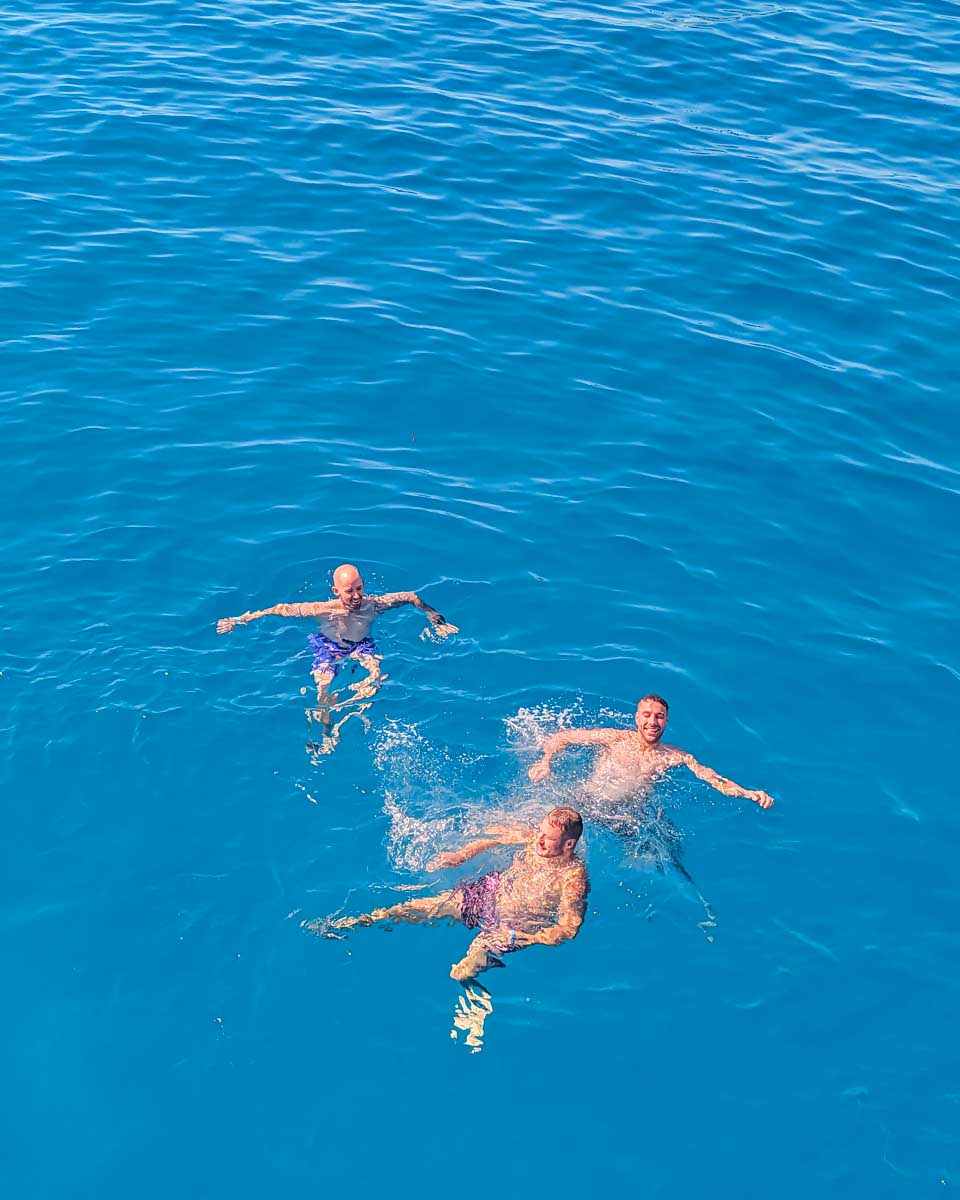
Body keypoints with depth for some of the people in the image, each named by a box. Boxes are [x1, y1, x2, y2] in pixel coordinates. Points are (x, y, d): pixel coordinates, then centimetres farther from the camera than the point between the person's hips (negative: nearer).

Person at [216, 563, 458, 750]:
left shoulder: (374, 604, -23)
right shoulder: (323, 610, -28)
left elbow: (412, 597, -9)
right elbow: (280, 609, -22)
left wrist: (436, 620, -4)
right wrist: (239, 620, -23)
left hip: (362, 646, 1)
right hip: (328, 647, -1)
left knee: (376, 674, -28)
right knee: (324, 686, -24)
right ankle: (327, 735, -3)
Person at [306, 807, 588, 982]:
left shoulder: (573, 878, -26)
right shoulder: (535, 838, -9)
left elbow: (568, 928, -28)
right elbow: (496, 836, 9)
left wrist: (523, 939, -36)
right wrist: (460, 855, -1)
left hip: (515, 925, -6)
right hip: (491, 891, 6)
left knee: (462, 973, -23)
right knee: (416, 908, 1)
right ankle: (342, 925, 11)